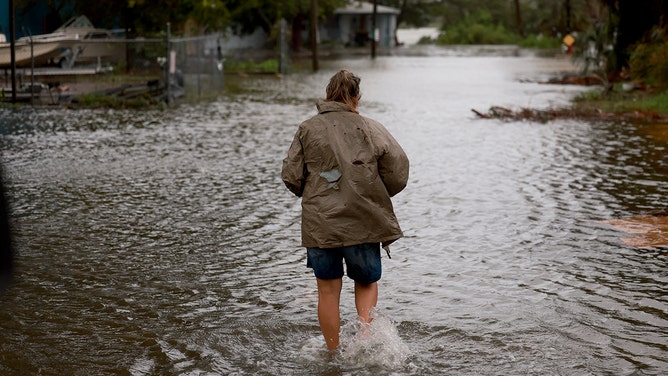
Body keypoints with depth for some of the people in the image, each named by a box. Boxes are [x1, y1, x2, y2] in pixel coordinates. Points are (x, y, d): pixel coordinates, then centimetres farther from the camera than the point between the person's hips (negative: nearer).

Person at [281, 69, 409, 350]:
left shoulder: (307, 129, 0)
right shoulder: (371, 129, 0)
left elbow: (291, 176, -2)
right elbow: (398, 172, -3)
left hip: (320, 224, 0)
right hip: (364, 222, 0)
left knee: (328, 291, 12)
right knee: (367, 282, 20)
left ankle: (333, 353, 19)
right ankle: (366, 326, -5)